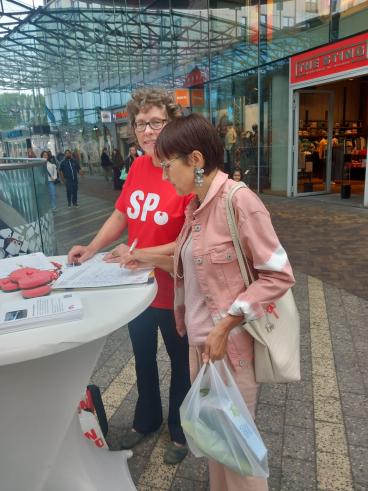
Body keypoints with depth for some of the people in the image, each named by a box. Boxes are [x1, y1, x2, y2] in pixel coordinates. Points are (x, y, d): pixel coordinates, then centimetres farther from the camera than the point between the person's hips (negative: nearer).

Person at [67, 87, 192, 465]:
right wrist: (92, 248, -4)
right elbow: (120, 215, 7)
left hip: (174, 291, -6)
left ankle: (180, 431, 44)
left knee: (180, 363, 18)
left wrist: (141, 254, -27)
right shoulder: (138, 167, -1)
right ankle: (146, 419, 52)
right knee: (142, 359, 25)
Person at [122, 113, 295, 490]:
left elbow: (279, 275, -19)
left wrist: (227, 324, -22)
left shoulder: (239, 201, -19)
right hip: (198, 338, 8)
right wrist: (154, 259, 8)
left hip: (230, 342, -8)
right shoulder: (196, 205, 6)